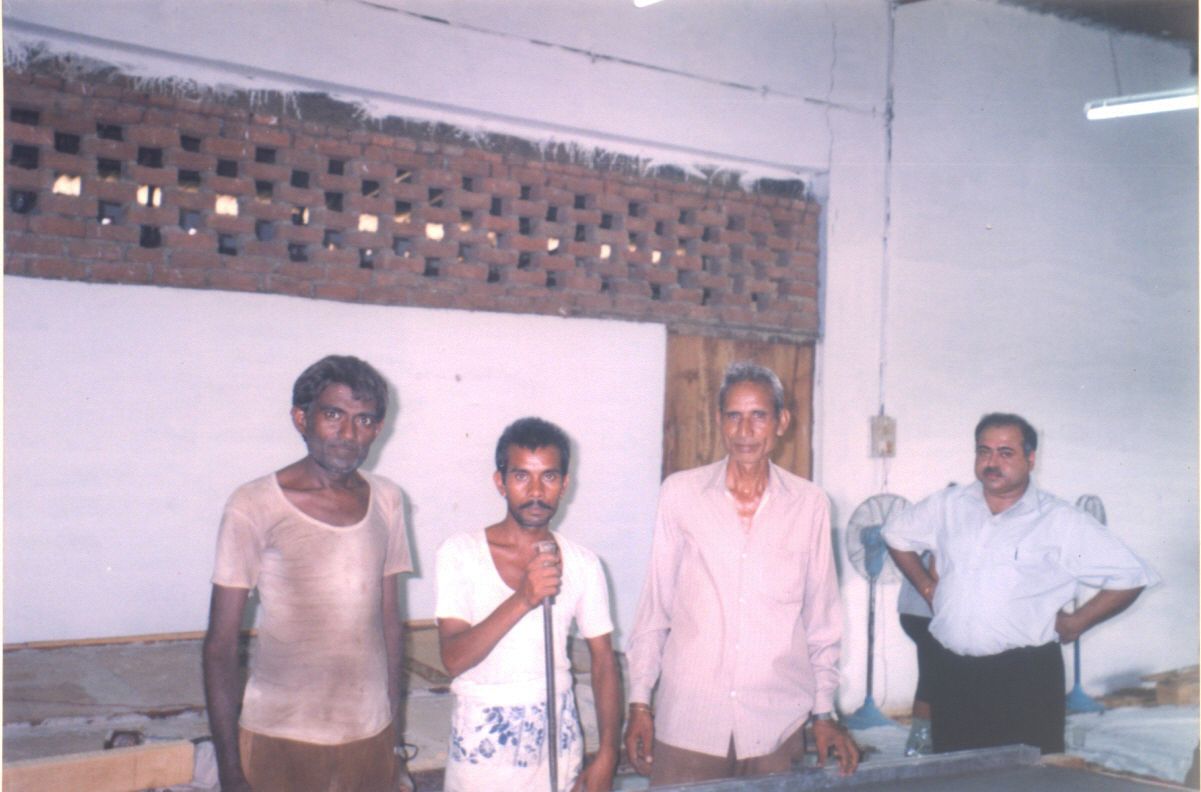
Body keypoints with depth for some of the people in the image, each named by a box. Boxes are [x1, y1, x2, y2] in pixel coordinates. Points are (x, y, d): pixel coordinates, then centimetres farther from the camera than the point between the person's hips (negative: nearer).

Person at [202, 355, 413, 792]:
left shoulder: (386, 500, 4)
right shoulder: (254, 506, -10)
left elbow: (388, 619, 10)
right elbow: (221, 645, -8)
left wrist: (392, 737, 11)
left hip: (370, 735, 4)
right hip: (281, 740, -4)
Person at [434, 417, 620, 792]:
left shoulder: (582, 563, -1)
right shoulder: (460, 552, -9)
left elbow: (603, 661, 3)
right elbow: (454, 658, -18)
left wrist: (606, 756, -4)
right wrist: (522, 600, -30)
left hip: (557, 736, 2)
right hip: (480, 743, -2)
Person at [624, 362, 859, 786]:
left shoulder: (809, 504, 2)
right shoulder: (679, 493, -1)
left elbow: (821, 615, 8)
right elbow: (654, 604, 3)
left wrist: (824, 711, 9)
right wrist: (639, 702, 3)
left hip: (777, 721, 1)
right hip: (687, 719, -1)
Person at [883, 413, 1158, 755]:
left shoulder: (1060, 521, -3)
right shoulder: (947, 506, 7)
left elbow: (1130, 577, -2)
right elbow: (896, 535, 24)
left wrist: (1076, 622, -3)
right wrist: (927, 587, 15)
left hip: (1028, 677, -3)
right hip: (954, 674, 3)